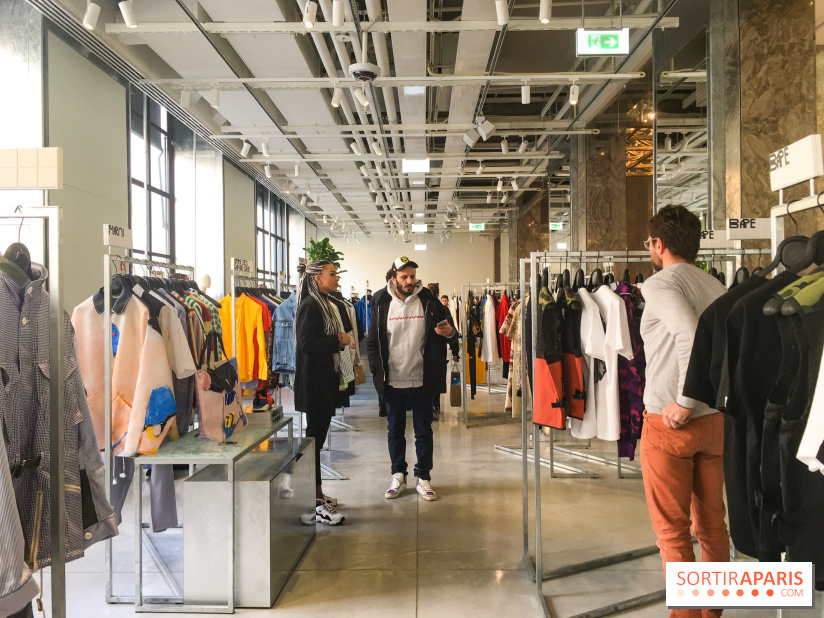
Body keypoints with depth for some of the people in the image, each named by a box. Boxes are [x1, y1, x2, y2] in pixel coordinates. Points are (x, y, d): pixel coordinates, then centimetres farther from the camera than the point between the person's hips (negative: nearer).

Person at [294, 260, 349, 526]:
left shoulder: (325, 304, 16)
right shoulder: (309, 305, -14)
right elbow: (306, 345, -22)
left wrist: (339, 341, 7)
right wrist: (337, 341, -14)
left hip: (325, 381, 10)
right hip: (313, 382, -10)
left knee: (318, 436, 14)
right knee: (315, 437, -5)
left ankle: (317, 494, 24)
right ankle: (316, 504, 0)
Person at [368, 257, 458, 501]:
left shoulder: (428, 302, -1)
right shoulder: (382, 305, 1)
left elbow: (448, 331, 4)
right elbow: (373, 341, 6)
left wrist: (450, 332, -20)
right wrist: (378, 370, -4)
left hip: (421, 380, -1)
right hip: (393, 381, 1)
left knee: (424, 431, 9)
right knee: (395, 431, 12)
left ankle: (423, 478, 22)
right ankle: (398, 476, 27)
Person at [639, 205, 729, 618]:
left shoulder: (661, 284, -11)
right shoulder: (716, 287, 9)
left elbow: (690, 336, -28)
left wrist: (683, 404, -21)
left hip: (670, 423, -7)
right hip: (716, 420, 7)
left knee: (671, 527, 6)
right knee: (711, 521, 18)